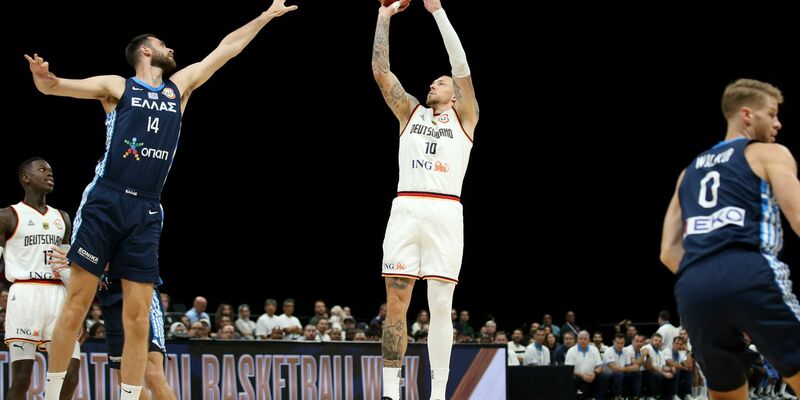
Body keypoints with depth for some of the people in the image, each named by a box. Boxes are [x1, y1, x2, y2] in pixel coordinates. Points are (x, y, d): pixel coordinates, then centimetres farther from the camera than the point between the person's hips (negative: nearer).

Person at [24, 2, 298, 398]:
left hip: (146, 212, 4)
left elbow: (226, 48, 25)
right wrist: (43, 78, -27)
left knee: (138, 318, -1)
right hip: (104, 202, -4)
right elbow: (58, 86, -4)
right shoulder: (117, 86, 6)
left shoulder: (180, 87, 19)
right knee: (77, 303, -5)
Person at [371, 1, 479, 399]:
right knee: (395, 303, -2)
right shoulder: (409, 112, 22)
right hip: (405, 209, 3)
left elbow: (461, 66, 2)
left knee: (440, 306, -3)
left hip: (444, 212, -2)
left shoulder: (463, 117, 14)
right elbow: (380, 71, 15)